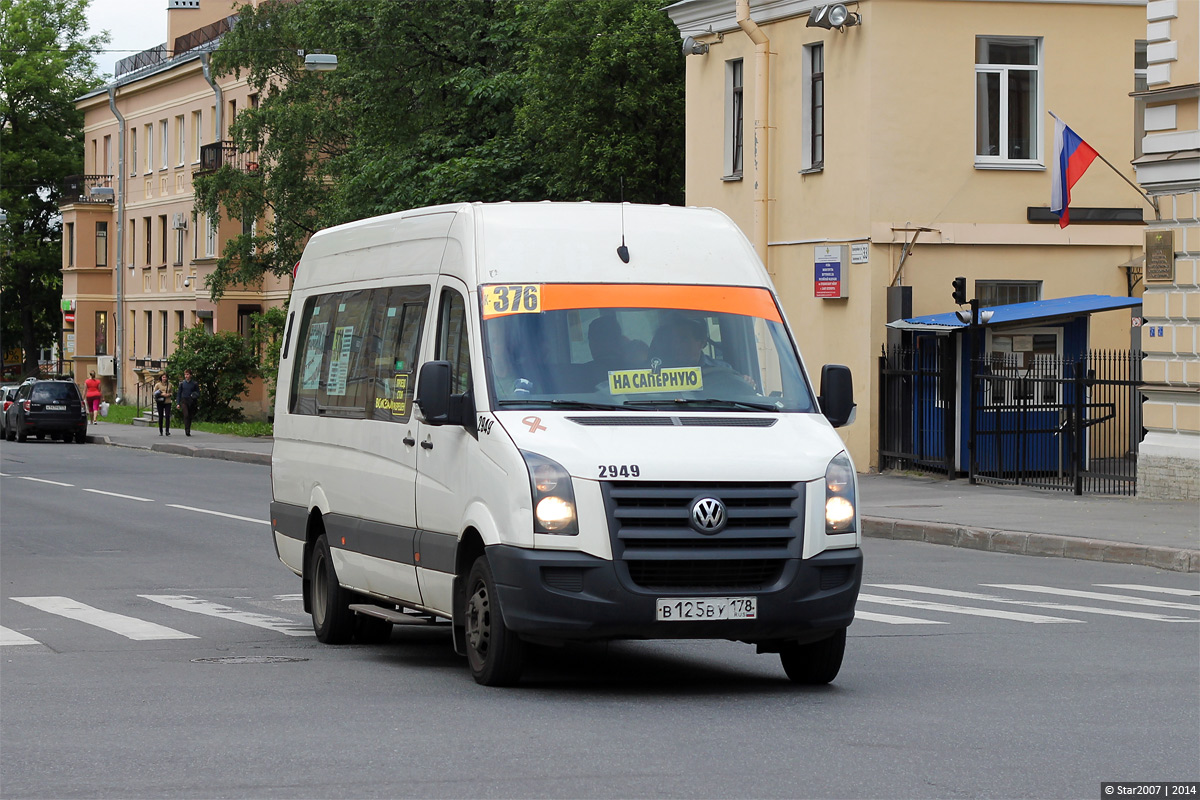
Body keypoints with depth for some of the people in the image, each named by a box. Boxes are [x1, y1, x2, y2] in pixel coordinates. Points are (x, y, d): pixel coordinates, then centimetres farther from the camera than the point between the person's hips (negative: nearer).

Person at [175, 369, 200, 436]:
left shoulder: (194, 384, 4)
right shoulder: (182, 383, 6)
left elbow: (198, 393, 10)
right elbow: (179, 393, 10)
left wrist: (195, 396, -14)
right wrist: (178, 403, 3)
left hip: (191, 402, 1)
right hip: (184, 401, -1)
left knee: (190, 417, 7)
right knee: (186, 415, -19)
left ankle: (188, 431, 20)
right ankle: (187, 431, -25)